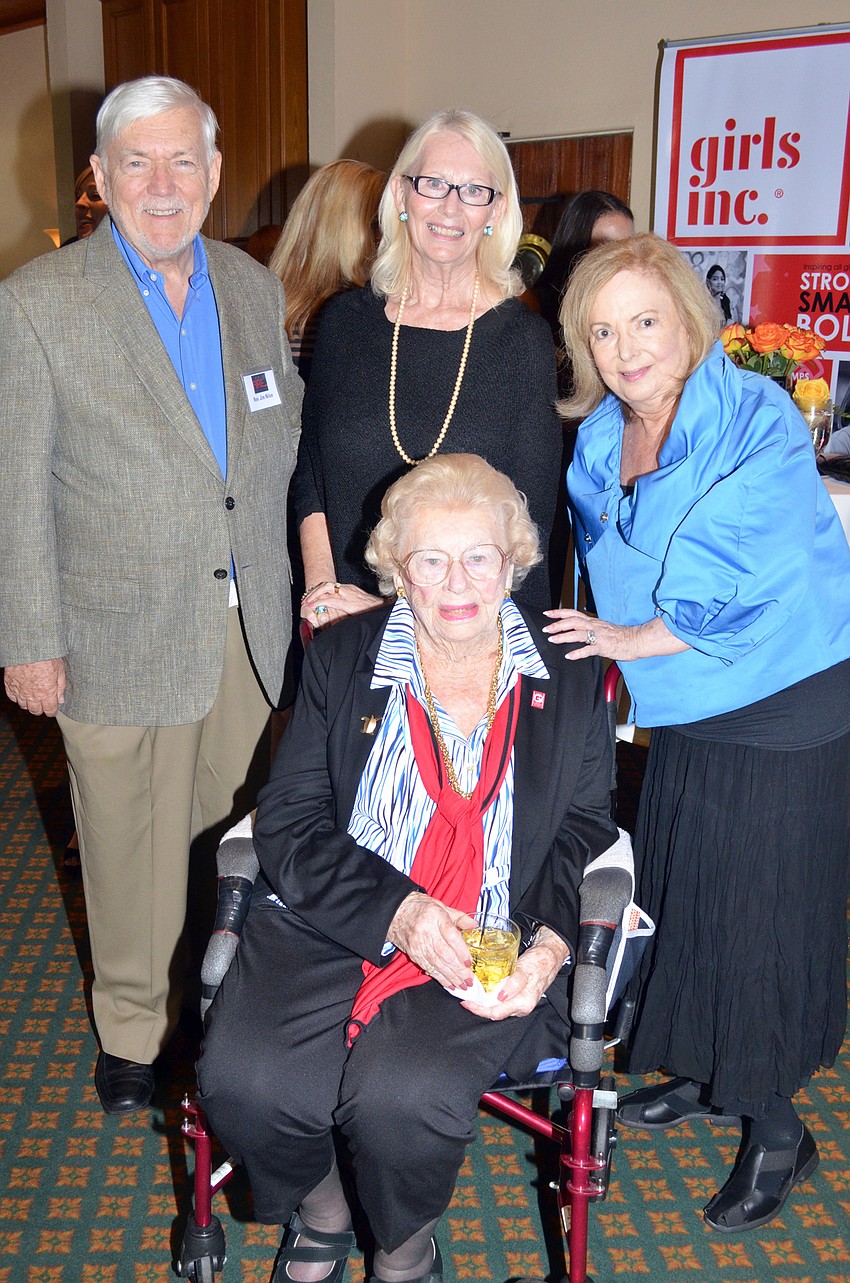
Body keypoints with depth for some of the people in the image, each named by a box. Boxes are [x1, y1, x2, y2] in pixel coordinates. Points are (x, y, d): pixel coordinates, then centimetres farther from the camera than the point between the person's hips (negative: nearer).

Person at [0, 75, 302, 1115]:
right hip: (121, 635, -4)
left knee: (231, 829, 16)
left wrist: (284, 581, 10)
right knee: (134, 852, 8)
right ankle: (131, 1025, 32)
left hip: (247, 628, 4)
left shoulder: (254, 288, 7)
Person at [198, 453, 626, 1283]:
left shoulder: (571, 682, 10)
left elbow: (582, 837, 10)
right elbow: (288, 823, 1)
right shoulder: (342, 657, 8)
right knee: (245, 1082, -23)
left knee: (404, 1096, -28)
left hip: (491, 950, -1)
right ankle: (317, 1211, 14)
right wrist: (397, 910, -15)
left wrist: (551, 944, -11)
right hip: (329, 929, 2)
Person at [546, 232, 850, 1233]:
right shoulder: (600, 442, 5)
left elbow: (750, 583, -23)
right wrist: (599, 639, 7)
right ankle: (706, 1076, 37)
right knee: (678, 889, 15)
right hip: (683, 710, 7)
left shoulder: (758, 420, -16)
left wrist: (632, 640, -16)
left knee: (763, 909, 0)